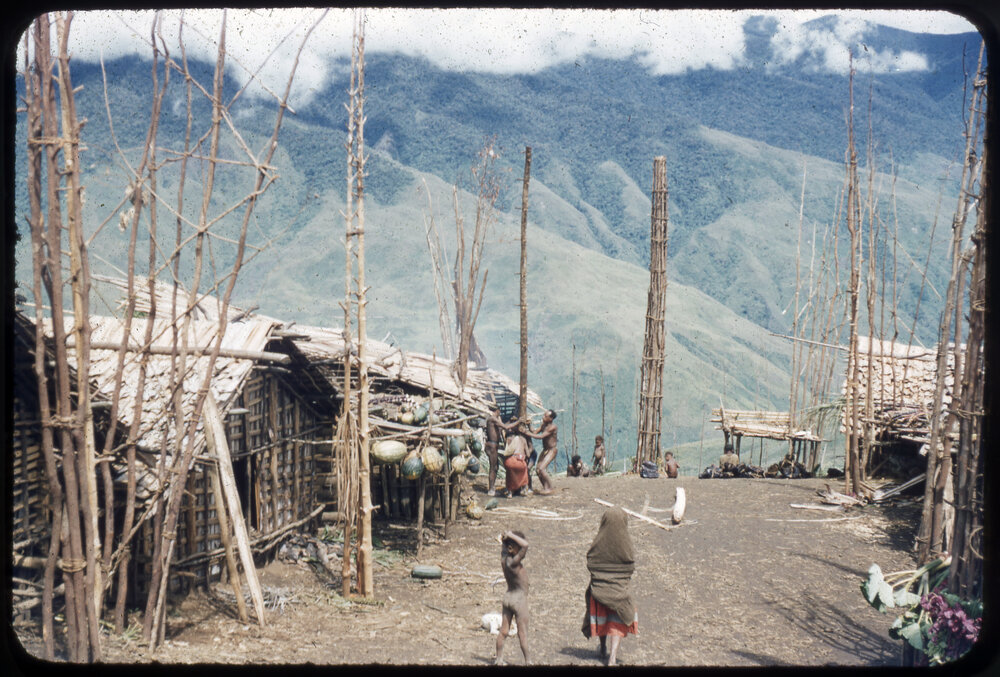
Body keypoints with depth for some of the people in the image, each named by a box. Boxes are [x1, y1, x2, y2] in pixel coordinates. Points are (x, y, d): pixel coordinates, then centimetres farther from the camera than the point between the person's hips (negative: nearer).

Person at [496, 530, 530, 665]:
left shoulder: (503, 559, -2)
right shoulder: (513, 562, -24)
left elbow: (502, 547, 20)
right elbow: (525, 545, -36)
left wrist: (504, 537, 1)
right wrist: (511, 535, -25)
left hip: (507, 597, 8)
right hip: (519, 598, -8)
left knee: (503, 631, 12)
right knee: (522, 633, 1)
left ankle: (499, 660, 19)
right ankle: (527, 661, 7)